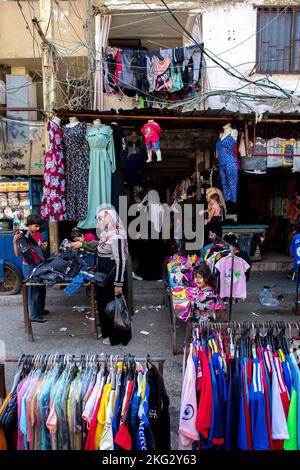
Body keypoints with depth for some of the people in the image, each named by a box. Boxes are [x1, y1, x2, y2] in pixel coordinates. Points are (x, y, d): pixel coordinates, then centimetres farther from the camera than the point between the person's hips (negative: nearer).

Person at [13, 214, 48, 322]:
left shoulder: (38, 235, 6)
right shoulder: (22, 236, -13)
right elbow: (17, 254, -14)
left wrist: (44, 247, -6)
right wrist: (15, 241, -25)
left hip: (39, 264, 7)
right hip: (29, 266, -7)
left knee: (42, 288, 17)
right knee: (34, 290, -3)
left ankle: (40, 309, 34)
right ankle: (34, 315, 7)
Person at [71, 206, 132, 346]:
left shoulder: (115, 238, -23)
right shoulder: (108, 234, 6)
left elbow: (120, 262, -24)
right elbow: (98, 246, 24)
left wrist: (118, 284, -23)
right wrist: (82, 244, 25)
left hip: (113, 277, -10)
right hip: (105, 276, 10)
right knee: (104, 303, 20)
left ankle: (116, 337, 22)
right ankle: (108, 331, 38)